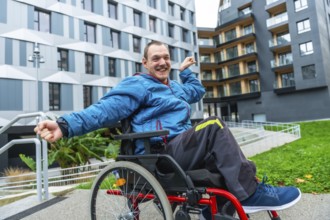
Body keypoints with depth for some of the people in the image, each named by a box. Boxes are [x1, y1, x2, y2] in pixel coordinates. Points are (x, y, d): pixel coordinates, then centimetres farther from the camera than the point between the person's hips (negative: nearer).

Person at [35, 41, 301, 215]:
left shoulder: (174, 87, 25)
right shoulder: (137, 85, -1)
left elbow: (197, 91, 45)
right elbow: (106, 109, -15)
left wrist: (185, 70, 45)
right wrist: (66, 124, -29)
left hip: (183, 149, 10)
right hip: (161, 154, -9)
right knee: (214, 126, -25)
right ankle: (251, 193, -20)